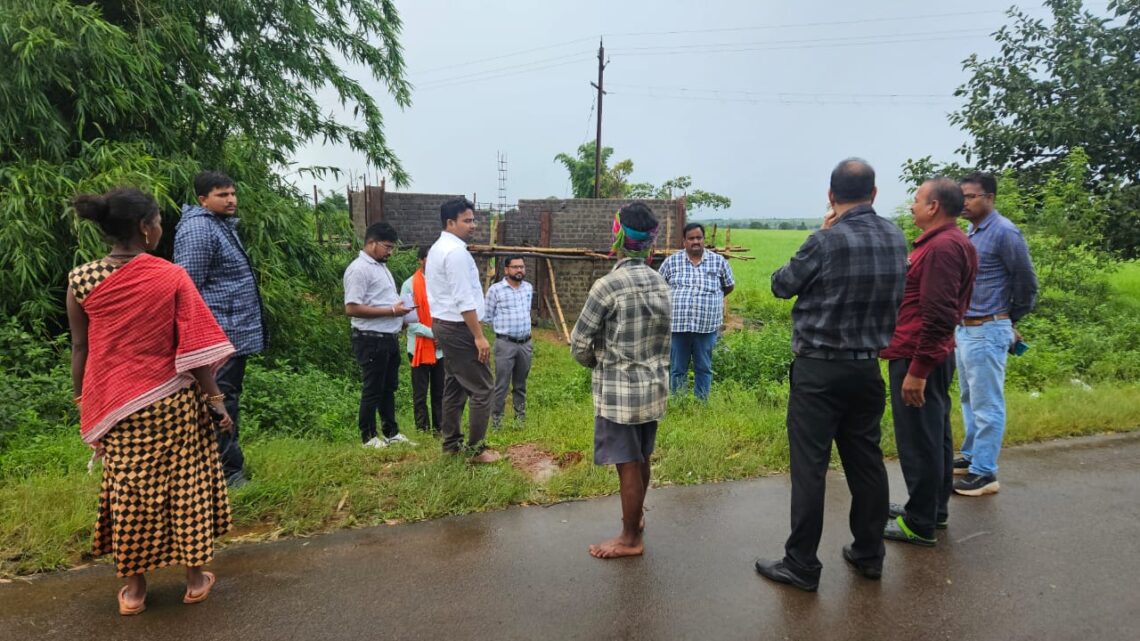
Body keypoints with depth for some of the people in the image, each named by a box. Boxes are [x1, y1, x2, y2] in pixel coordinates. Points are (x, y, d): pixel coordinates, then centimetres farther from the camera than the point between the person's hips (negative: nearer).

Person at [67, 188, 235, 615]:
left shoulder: (80, 280, -5)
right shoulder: (171, 277, -13)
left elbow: (80, 348, 2)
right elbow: (194, 348, -12)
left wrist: (83, 403, 13)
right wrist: (214, 398, -3)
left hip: (116, 405, 2)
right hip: (173, 402, -2)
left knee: (127, 491, 14)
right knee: (183, 485, 12)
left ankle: (133, 587, 26)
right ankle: (195, 577, 24)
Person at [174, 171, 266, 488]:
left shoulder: (224, 224, 18)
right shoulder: (198, 229, -14)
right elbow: (189, 289, -18)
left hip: (236, 334, 11)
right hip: (220, 335, -11)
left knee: (228, 398, 16)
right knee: (222, 399, -5)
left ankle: (230, 466, 26)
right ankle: (227, 471, 2)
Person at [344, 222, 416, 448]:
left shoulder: (381, 266, 16)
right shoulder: (359, 269, -15)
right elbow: (352, 308, -22)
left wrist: (399, 314, 8)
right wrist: (391, 311, -20)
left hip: (390, 337, 9)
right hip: (372, 340, -9)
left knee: (389, 388, 16)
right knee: (372, 390, 1)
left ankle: (391, 433, 26)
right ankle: (369, 437, 13)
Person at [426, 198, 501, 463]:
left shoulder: (438, 248, 14)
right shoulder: (456, 251, -19)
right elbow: (464, 300, -23)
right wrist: (479, 336, -21)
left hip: (443, 324, 11)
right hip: (459, 328, -11)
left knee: (454, 385, 17)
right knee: (481, 388, -4)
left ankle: (451, 442, 25)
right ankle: (476, 449, 1)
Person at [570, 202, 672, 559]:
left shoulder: (608, 285, -18)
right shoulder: (661, 283, 3)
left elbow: (579, 344, -12)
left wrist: (598, 363, 7)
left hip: (619, 390, -7)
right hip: (655, 386, 7)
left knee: (628, 465, 5)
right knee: (641, 459, 22)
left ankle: (630, 539, 19)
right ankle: (636, 515, 41)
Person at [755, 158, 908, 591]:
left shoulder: (827, 241, -17)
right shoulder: (896, 239, 3)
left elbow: (781, 286, -3)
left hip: (820, 370, -6)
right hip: (868, 367, 7)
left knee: (809, 465, 0)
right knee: (866, 459, 16)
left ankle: (802, 565, 8)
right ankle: (869, 553, 28)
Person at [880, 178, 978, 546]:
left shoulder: (942, 247, -19)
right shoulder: (951, 242, 14)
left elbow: (938, 316, -25)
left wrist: (917, 369, -23)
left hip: (918, 359, -11)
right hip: (931, 356, 11)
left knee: (918, 441, -1)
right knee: (934, 435, 18)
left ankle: (920, 524, 10)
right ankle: (933, 509, 31)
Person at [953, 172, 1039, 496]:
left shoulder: (1004, 232, -14)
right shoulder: (970, 232, 11)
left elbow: (1026, 283, -9)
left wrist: (1011, 321, 4)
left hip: (987, 332, -9)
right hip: (964, 329, 9)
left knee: (987, 405, -1)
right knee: (970, 400, 18)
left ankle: (984, 473, 7)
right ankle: (971, 456, 31)